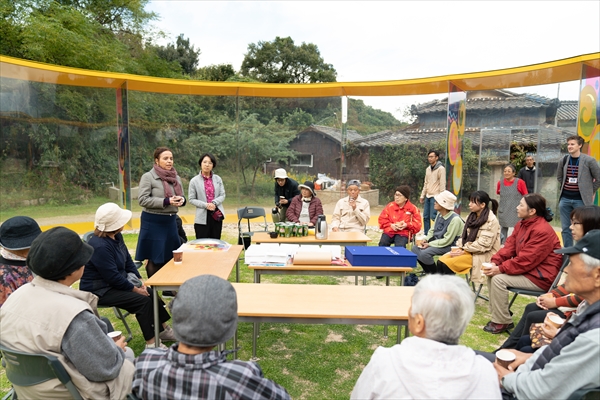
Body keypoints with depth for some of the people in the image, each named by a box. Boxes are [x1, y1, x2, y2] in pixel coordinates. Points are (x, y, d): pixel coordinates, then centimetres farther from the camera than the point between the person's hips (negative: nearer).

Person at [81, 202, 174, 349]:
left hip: (117, 282, 9)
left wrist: (139, 280, 0)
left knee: (150, 293, 2)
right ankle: (151, 343, -10)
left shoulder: (116, 237, 1)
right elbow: (112, 277, -26)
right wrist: (135, 289, -17)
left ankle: (163, 329, 17)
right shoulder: (100, 246, -28)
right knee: (143, 300, -20)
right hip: (100, 291, -9)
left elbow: (128, 260, 10)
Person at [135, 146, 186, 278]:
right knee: (154, 259, 2)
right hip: (153, 222, -6)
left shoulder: (176, 178, 10)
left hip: (170, 221, 6)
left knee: (170, 257, 12)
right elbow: (142, 199, -16)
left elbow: (182, 197, 17)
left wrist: (181, 200, -8)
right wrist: (166, 201, -22)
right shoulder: (148, 176, -8)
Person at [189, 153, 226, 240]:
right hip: (202, 217, -3)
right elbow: (191, 199, -3)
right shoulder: (194, 181, -2)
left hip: (217, 215, 3)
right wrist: (206, 205, -16)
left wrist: (214, 203, -15)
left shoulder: (218, 179, 6)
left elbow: (222, 195, 4)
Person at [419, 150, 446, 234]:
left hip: (435, 196, -7)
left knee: (433, 216, -11)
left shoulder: (441, 169, -7)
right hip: (428, 196, 7)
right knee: (426, 217, 8)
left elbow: (442, 184, -11)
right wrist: (422, 196, 16)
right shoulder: (428, 169, 16)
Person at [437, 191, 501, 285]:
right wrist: (460, 248, -7)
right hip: (467, 250, 8)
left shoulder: (491, 220, -13)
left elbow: (484, 244, -20)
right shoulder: (472, 217, 12)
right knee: (441, 260, -13)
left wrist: (464, 251, -18)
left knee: (447, 263, -23)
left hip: (482, 255, -8)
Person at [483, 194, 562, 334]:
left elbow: (526, 260, -27)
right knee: (491, 274, 0)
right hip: (528, 269, 10)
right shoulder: (522, 224, 6)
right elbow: (509, 247, 2)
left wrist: (501, 269, -24)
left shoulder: (542, 231, -24)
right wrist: (495, 262, -13)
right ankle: (497, 314, 9)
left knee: (498, 279, -21)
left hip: (541, 277, -10)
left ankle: (502, 322, -7)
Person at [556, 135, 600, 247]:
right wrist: (566, 187, 13)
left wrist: (590, 192, 4)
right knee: (566, 229, 9)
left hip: (581, 200, -4)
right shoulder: (563, 160, 4)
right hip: (565, 199, 4)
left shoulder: (589, 160, -8)